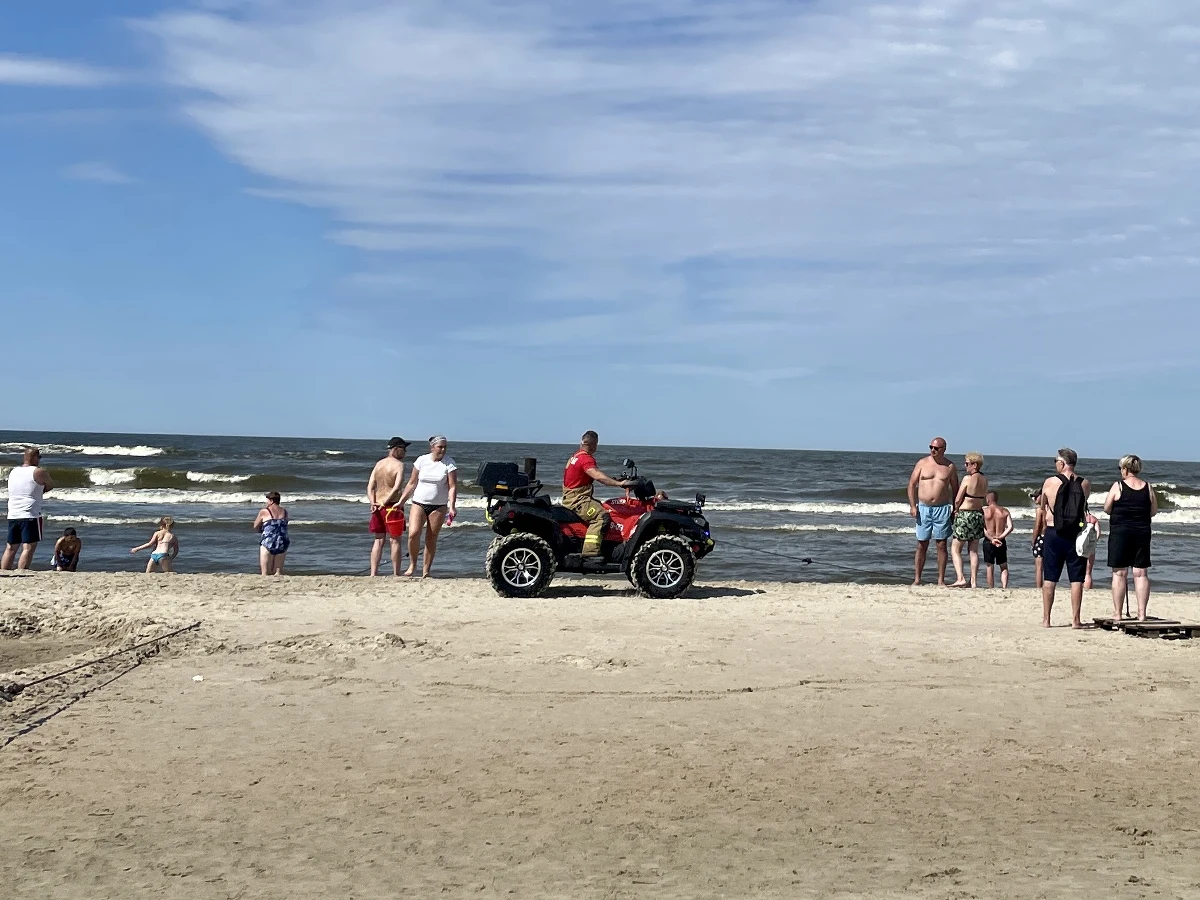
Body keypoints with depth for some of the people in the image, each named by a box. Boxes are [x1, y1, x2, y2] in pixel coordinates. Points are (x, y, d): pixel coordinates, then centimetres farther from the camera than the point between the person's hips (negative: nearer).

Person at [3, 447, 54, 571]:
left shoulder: (13, 471, 13)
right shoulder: (39, 472, -7)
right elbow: (51, 485, 7)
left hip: (12, 516, 7)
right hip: (30, 516, -7)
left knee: (10, 548, 12)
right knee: (28, 548, -7)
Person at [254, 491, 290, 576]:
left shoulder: (264, 511, -3)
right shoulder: (284, 512, 10)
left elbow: (255, 527, 7)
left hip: (268, 543, -4)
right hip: (282, 544, 4)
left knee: (265, 572, 1)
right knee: (278, 571, 11)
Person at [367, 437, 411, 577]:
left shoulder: (379, 464, 11)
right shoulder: (399, 465, -9)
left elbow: (370, 486, 4)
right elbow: (397, 487, -20)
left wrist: (373, 503, -5)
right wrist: (385, 502, -13)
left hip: (378, 506, 6)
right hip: (393, 506, -6)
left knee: (378, 540, 11)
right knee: (395, 540, 2)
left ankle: (373, 574, 6)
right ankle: (396, 574, 4)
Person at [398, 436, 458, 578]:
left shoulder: (449, 463, -3)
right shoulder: (422, 460, 2)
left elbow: (452, 487, -6)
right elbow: (412, 484, 8)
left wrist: (451, 506, -18)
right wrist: (401, 502, 6)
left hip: (438, 507, -1)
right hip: (418, 503, 1)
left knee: (431, 539, 2)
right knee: (413, 533, -15)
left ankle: (425, 570, 10)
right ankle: (412, 564, 4)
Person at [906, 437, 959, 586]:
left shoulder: (950, 467, 5)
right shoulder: (922, 463, 4)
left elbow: (955, 489, 11)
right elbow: (912, 484, 4)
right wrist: (912, 506, -4)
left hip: (942, 508, 0)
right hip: (923, 508, 0)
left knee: (941, 545, 1)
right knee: (922, 545, 4)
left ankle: (941, 580, 6)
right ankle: (917, 579, 10)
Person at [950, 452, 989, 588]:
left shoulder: (968, 478, -15)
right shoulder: (984, 479, 6)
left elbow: (957, 500, -12)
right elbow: (984, 498, 15)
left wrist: (956, 510, 8)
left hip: (965, 515, -7)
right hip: (979, 514, 7)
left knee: (955, 549, 1)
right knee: (974, 550, 11)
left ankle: (960, 578, -11)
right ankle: (973, 581, 9)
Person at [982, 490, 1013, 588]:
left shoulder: (984, 511, -4)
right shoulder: (1005, 511, 2)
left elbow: (982, 528, -14)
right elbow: (1010, 527, -10)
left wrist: (991, 539, -15)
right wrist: (1000, 537, -11)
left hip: (988, 541, -2)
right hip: (1001, 542, 2)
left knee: (990, 567, 6)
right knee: (1004, 567, 14)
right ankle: (1004, 587, -1)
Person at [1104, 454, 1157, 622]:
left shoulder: (1118, 486, -7)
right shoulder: (1148, 488, 3)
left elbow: (1107, 509, -3)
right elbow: (1153, 512, 9)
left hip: (1120, 532, -3)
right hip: (1142, 533, 3)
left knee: (1119, 573, 1)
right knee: (1141, 573, 6)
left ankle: (1117, 613, 3)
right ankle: (1142, 613, 5)